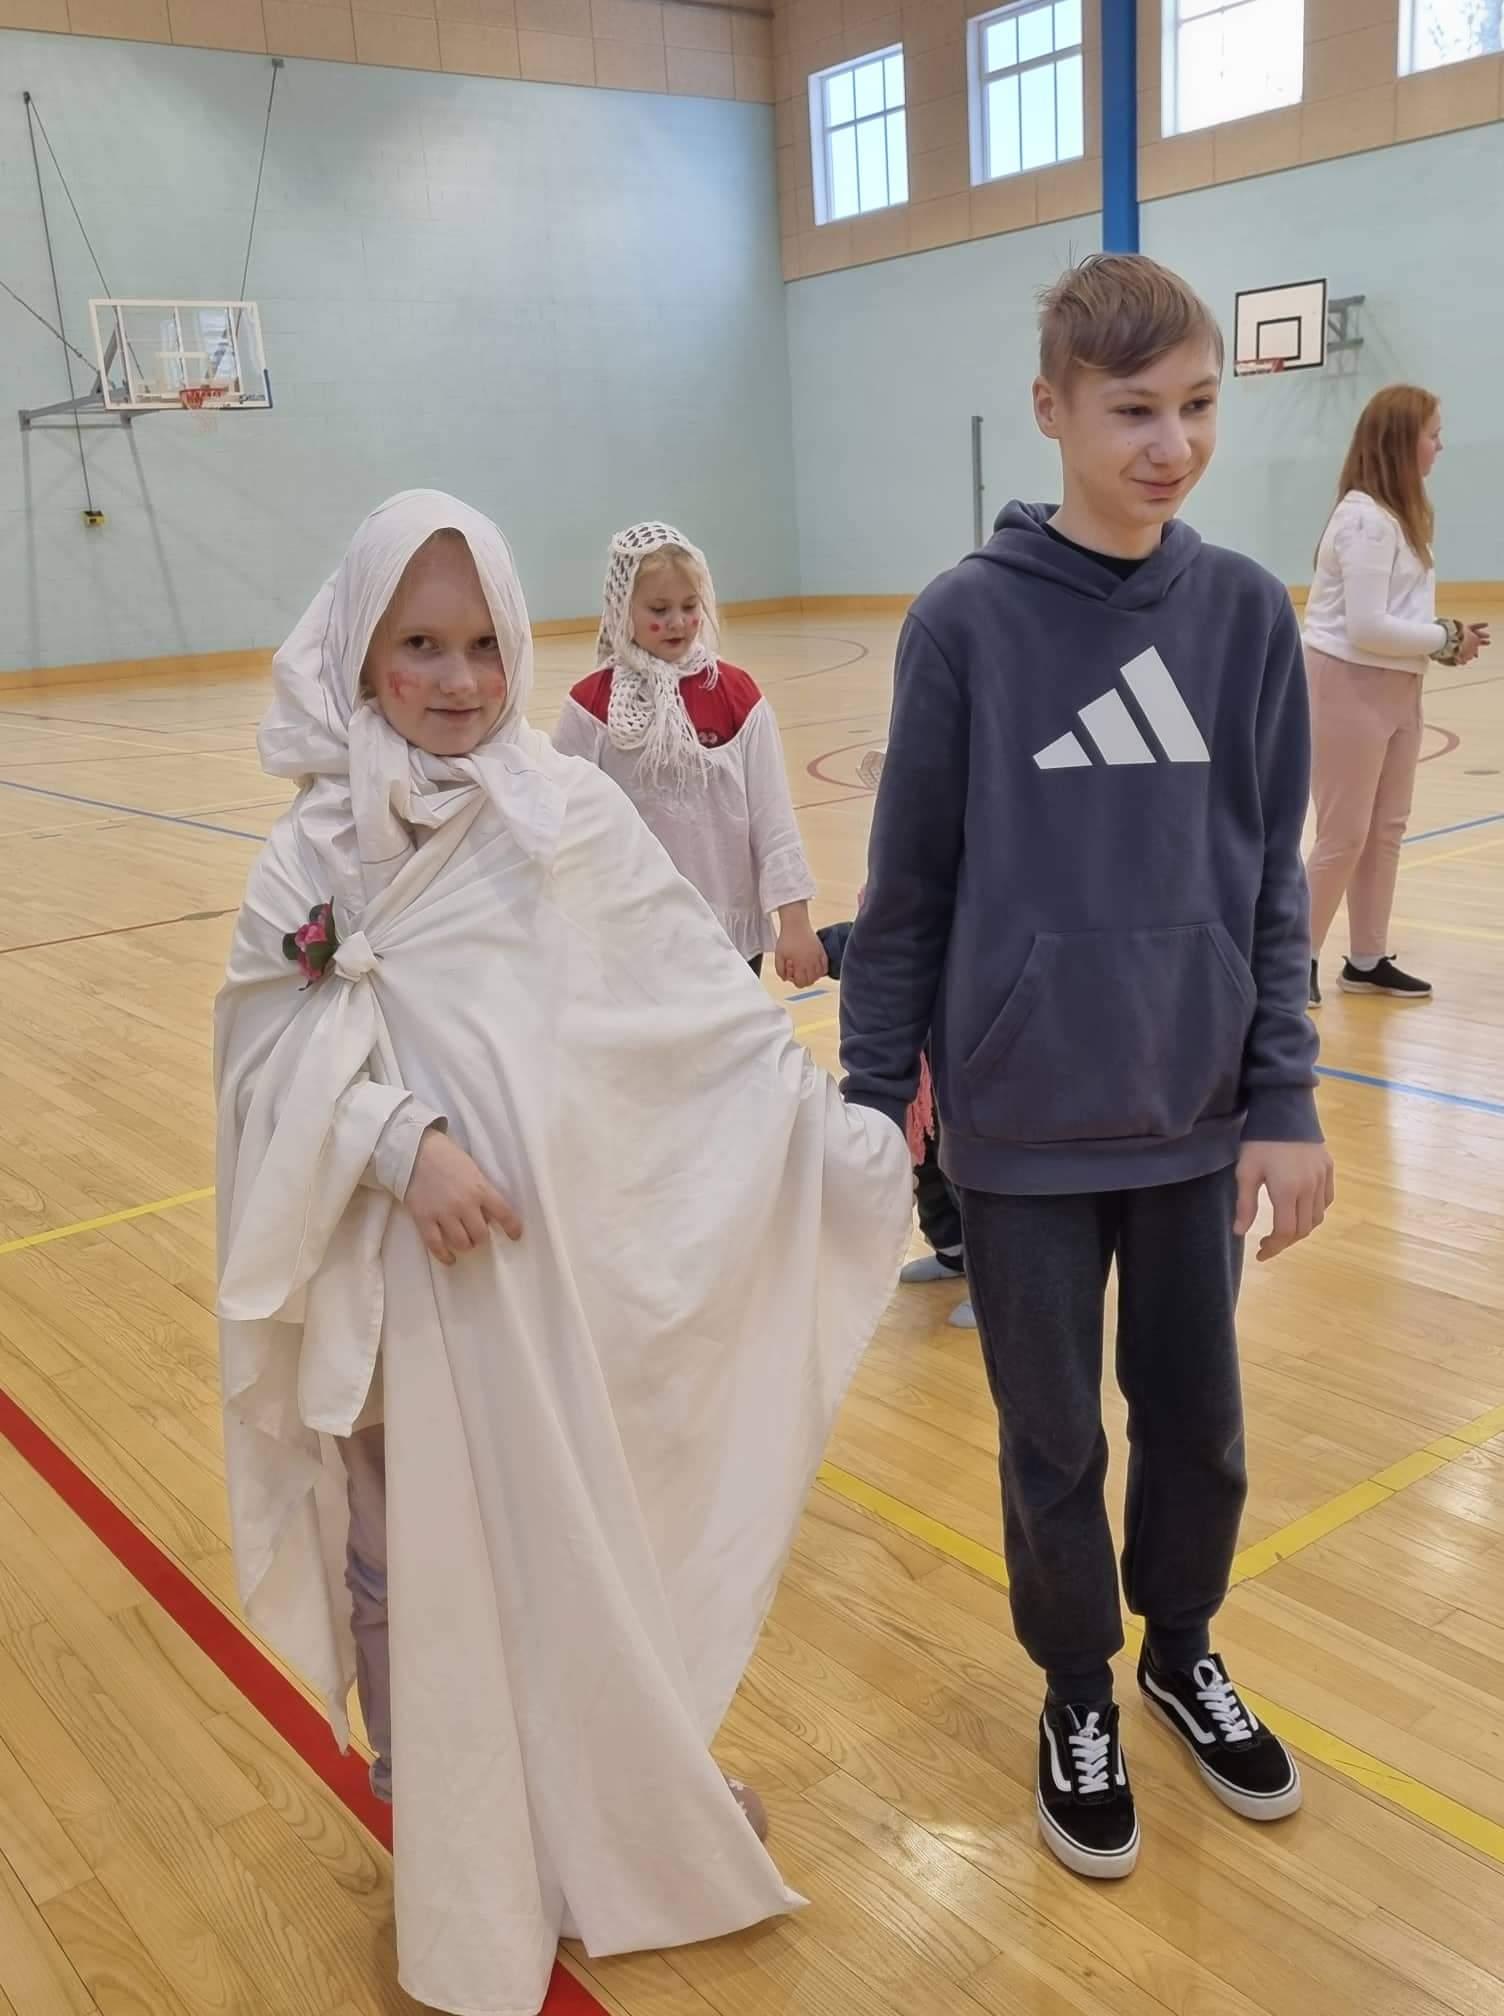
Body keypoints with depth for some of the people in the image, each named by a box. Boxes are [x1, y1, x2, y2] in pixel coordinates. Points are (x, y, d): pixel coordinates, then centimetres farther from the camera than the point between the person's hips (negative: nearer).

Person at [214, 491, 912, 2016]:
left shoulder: (571, 814, -5)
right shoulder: (313, 855, -4)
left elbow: (705, 1003, -3)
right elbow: (274, 1053, -7)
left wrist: (840, 1127, -3)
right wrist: (398, 1144, -23)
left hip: (566, 1250, 0)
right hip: (398, 1272, 0)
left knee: (590, 1533, 17)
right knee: (427, 1557, 14)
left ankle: (622, 1807, 43)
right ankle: (467, 1880, 36)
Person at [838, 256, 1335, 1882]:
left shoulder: (1244, 612, -2)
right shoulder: (967, 620, -11)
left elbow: (1272, 880, 2)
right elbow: (906, 888, -6)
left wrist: (1286, 1101, -1)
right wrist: (872, 1106, -3)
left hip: (1196, 1115, 3)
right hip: (1022, 1126, -2)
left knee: (1198, 1421, 18)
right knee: (1054, 1439, 14)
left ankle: (1182, 1651, 45)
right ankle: (1080, 1696, 39)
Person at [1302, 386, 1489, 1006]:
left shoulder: (1397, 514, 11)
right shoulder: (1366, 519, -18)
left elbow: (1395, 612, 11)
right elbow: (1367, 626, -23)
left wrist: (1445, 637, -4)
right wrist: (1446, 639, -13)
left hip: (1395, 687, 9)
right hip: (1348, 685, -9)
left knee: (1386, 831, 13)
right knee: (1344, 837, -1)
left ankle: (1367, 961, 23)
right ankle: (1297, 958, 12)